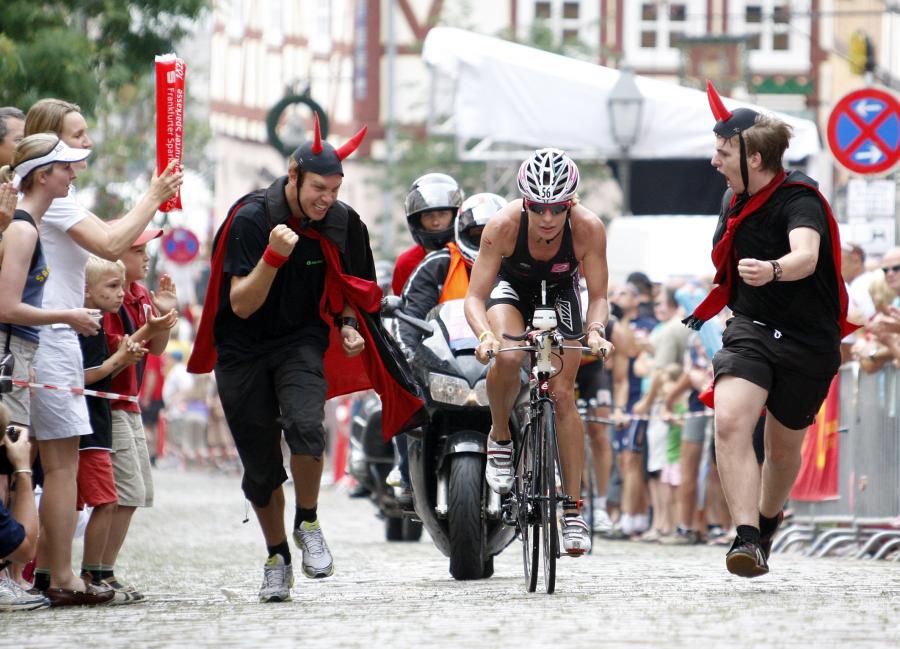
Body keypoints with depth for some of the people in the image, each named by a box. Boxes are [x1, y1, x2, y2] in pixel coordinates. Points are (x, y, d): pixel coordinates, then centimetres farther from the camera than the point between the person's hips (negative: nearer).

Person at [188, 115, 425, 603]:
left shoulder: (341, 222, -6)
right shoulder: (250, 218, -18)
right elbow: (242, 306, -21)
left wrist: (347, 326, -6)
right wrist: (274, 255, -34)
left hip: (301, 341, 1)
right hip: (244, 349, -1)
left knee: (304, 425, -27)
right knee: (260, 465, 3)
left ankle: (307, 524, -6)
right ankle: (276, 555, 23)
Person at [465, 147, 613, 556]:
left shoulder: (588, 229, -33)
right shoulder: (503, 226, -35)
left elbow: (598, 295, -24)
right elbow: (475, 297, -32)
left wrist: (595, 330, -44)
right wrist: (485, 335, -51)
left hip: (559, 292, 1)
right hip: (511, 285, -1)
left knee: (562, 395, -7)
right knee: (507, 357, -32)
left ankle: (572, 510, -1)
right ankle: (500, 438, -4)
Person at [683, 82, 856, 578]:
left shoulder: (799, 199, -18)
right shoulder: (734, 201, 5)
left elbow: (807, 256, -40)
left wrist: (772, 270, -60)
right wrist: (707, 312, 32)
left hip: (808, 341, -4)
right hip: (751, 328, 4)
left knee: (783, 447, 11)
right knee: (730, 421, -23)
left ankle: (767, 522, 42)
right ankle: (747, 539, -26)